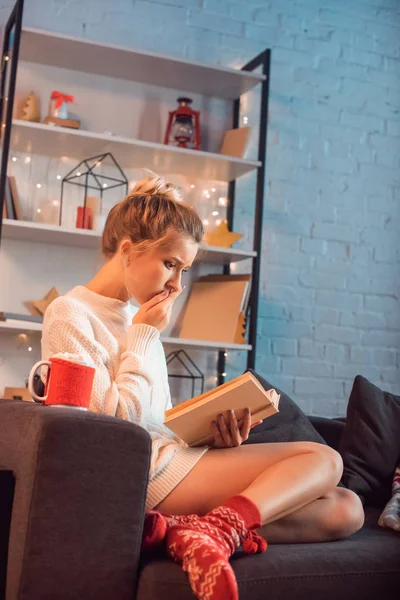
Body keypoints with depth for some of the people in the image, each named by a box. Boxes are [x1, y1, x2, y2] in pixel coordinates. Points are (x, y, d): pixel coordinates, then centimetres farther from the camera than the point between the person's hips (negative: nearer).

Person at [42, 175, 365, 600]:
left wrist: (214, 438, -1)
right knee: (323, 460, -9)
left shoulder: (137, 318, 19)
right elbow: (117, 420, -16)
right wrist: (144, 337, -7)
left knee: (345, 510, -3)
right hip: (144, 471, -8)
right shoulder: (70, 315, -6)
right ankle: (217, 531, -27)